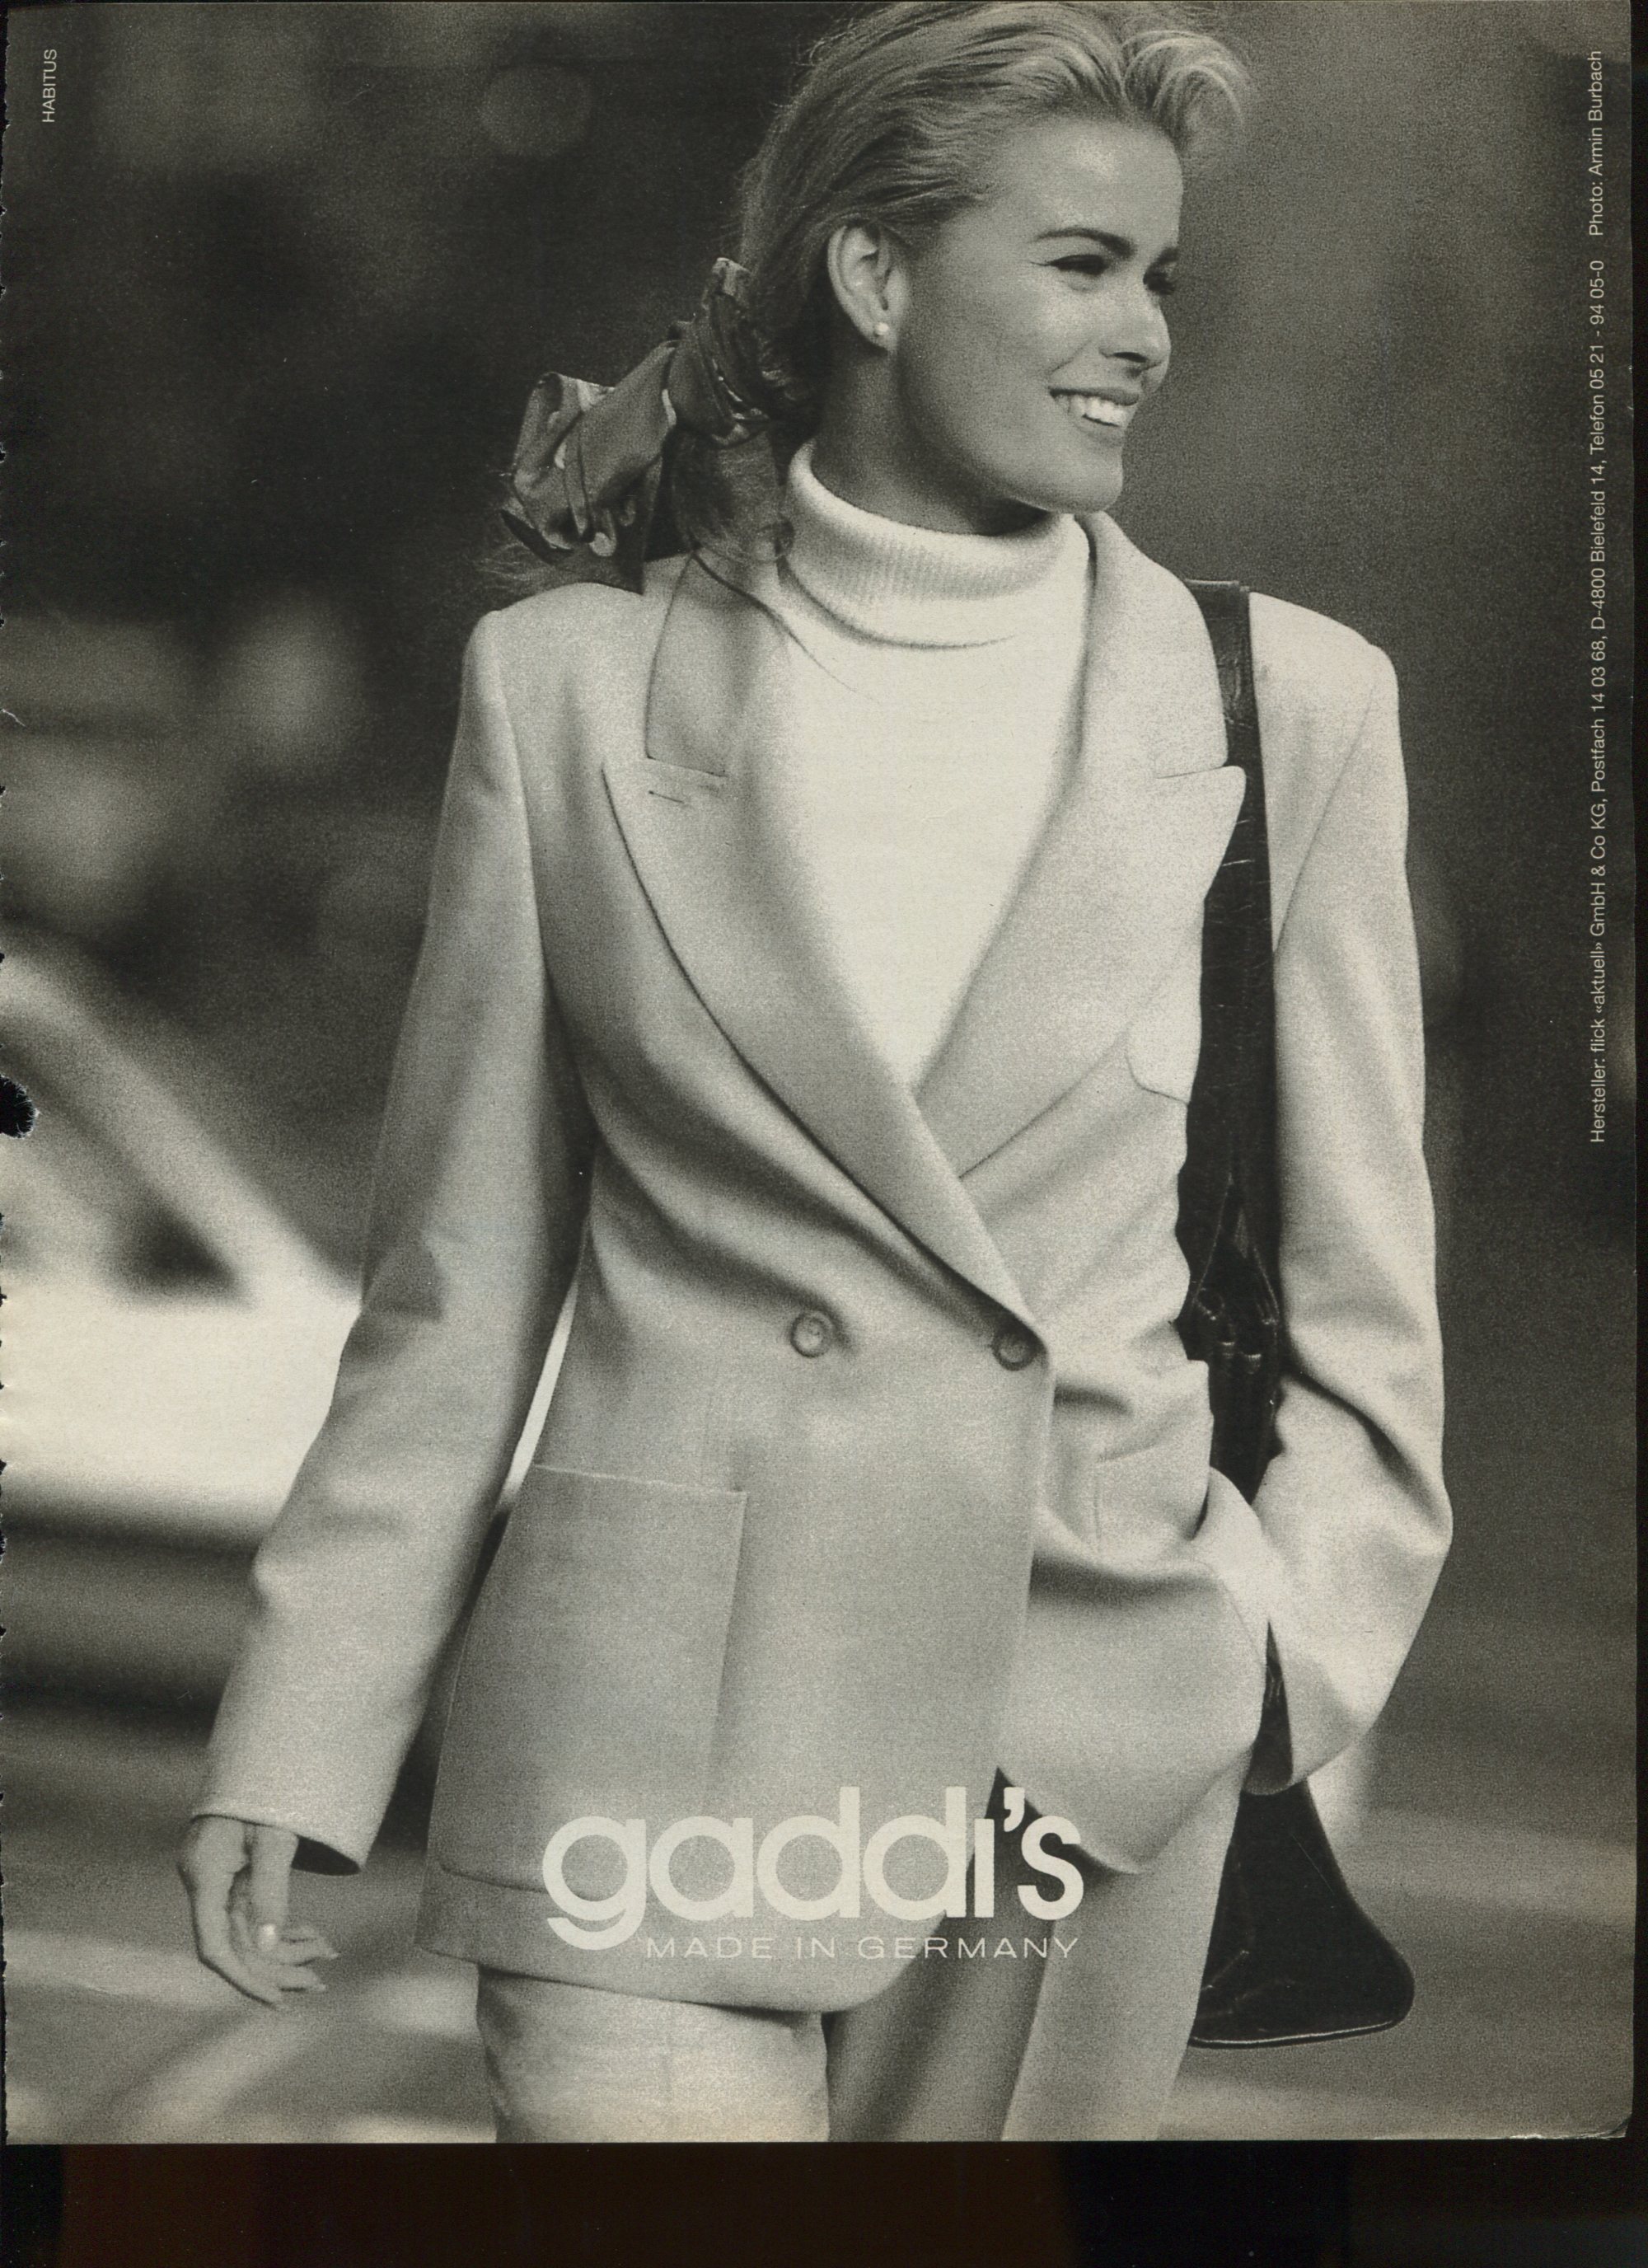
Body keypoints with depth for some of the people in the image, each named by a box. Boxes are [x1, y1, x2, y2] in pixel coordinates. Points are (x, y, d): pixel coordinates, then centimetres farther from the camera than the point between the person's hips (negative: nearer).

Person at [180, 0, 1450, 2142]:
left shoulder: (1291, 703, 4)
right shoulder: (567, 686, 2)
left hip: (1091, 1762, 1)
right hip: (654, 1735, -1)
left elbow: (1362, 1322, 9)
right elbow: (458, 1289, 7)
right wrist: (301, 1741, 5)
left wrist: (1276, 1647, -5)